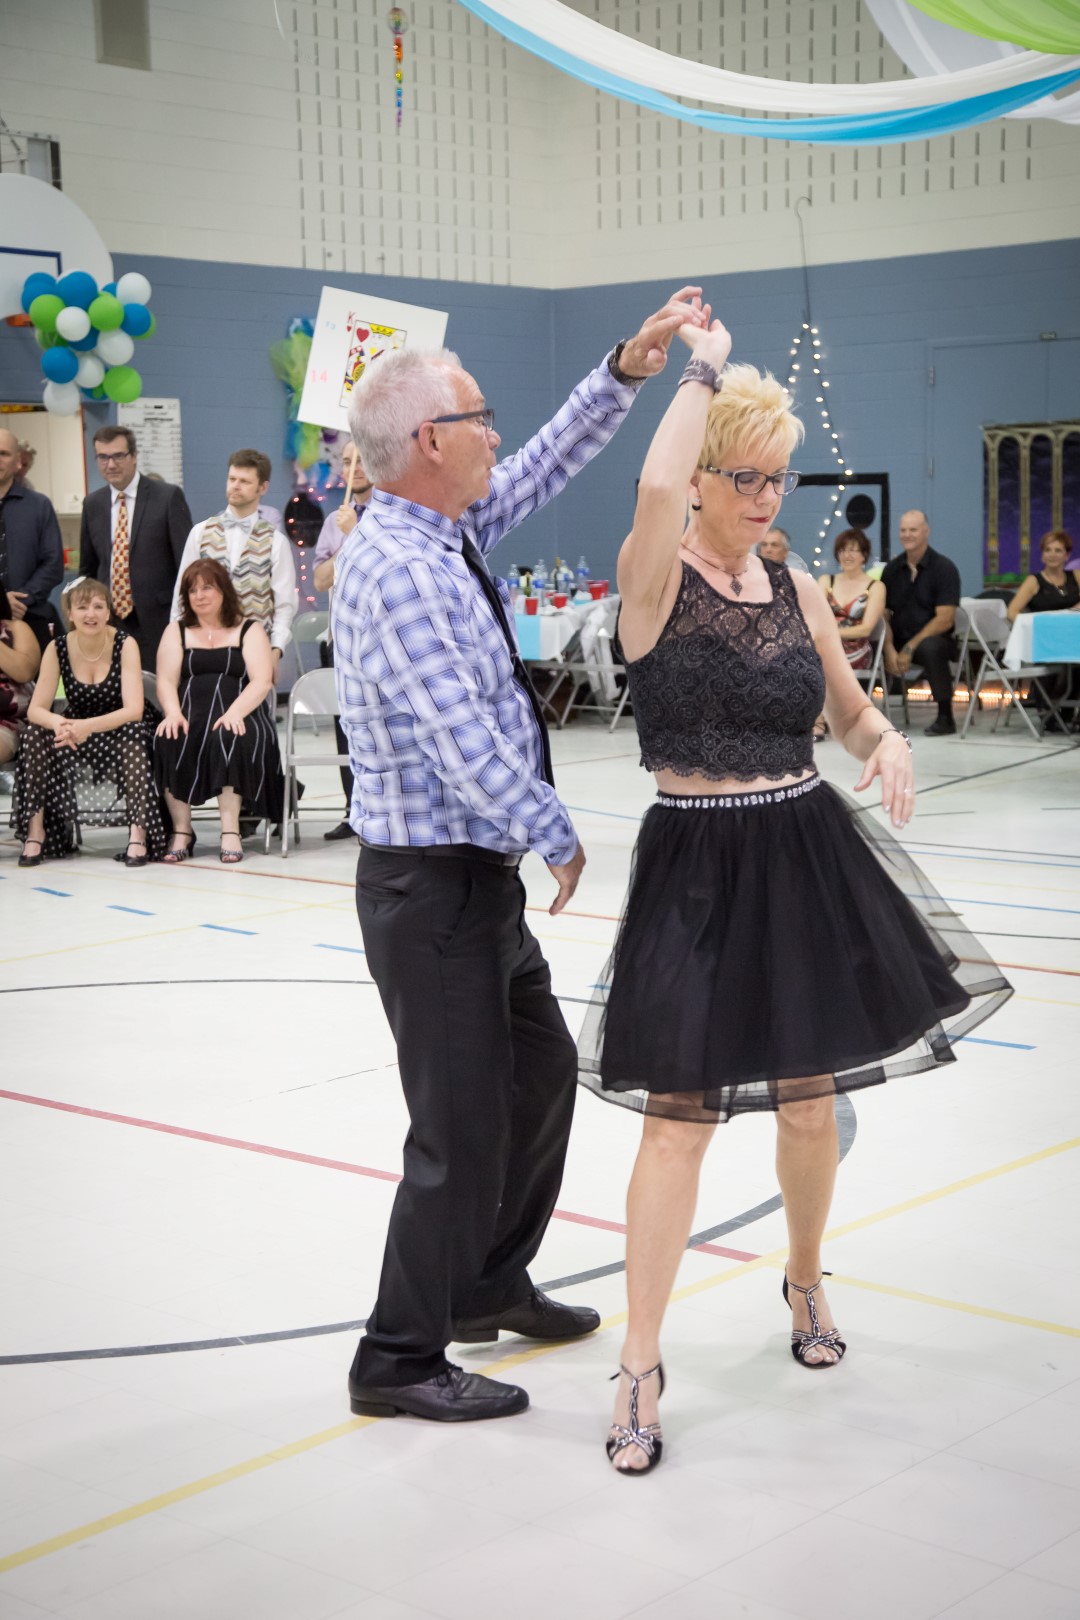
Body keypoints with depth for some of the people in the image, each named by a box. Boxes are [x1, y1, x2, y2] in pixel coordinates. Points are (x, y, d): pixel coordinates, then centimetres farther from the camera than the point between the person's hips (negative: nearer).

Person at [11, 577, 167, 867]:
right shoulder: (57, 649, -7)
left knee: (134, 737, -35)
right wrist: (58, 723, -35)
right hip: (75, 735, 3)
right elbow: (36, 709, -10)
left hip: (118, 735, -3)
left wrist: (87, 726, -38)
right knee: (36, 734, -25)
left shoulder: (124, 645, -13)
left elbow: (134, 710, -21)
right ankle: (35, 831, -22)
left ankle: (139, 834, -36)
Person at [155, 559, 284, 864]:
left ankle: (231, 830, -31)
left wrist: (234, 712, -19)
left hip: (236, 721, -2)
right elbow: (166, 682, 9)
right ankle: (181, 831, -23)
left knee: (227, 739, -37)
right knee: (167, 741, -32)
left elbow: (262, 681, -1)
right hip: (191, 719, 2)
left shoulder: (249, 630, 14)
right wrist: (173, 713, -13)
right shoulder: (176, 633, 22)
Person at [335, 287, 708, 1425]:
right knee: (464, 1120, -2)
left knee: (540, 1067, 21)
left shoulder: (443, 531, 6)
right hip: (431, 882, -10)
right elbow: (463, 743, -25)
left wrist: (628, 368, 8)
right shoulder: (398, 566, -22)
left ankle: (490, 1286, 38)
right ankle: (400, 1360, 13)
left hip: (477, 874, 10)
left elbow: (545, 467, 18)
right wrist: (558, 838, -13)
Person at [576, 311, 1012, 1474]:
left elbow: (852, 713, 16)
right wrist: (703, 372, -17)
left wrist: (888, 746, -8)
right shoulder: (654, 576, -10)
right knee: (679, 1115, -3)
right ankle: (641, 1365, 8)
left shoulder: (796, 585, 6)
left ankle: (806, 1284, 41)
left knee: (807, 1103, 15)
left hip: (809, 861, 5)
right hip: (697, 867, -5)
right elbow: (657, 486, -33)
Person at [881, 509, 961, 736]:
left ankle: (945, 718, -23)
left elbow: (945, 619, -12)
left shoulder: (944, 568, -4)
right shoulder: (891, 569, 9)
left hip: (935, 639, -4)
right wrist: (890, 650, -13)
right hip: (899, 642, 4)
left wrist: (911, 647, -19)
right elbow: (883, 614, 5)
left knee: (929, 648, -38)